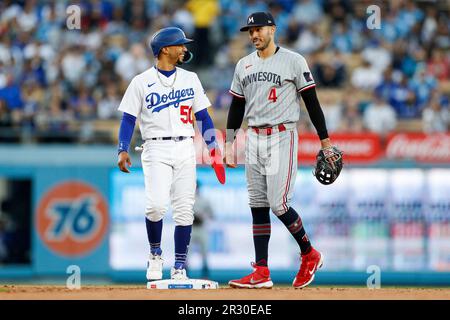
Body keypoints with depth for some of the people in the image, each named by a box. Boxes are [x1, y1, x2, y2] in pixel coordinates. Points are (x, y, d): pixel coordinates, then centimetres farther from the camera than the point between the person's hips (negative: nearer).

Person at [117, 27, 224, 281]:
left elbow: (203, 116, 14)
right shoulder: (141, 82, 2)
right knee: (156, 205, -19)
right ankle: (155, 254, 5)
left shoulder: (190, 79, 11)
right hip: (156, 150, -3)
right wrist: (123, 150, -10)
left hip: (185, 150, 3)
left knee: (184, 210, -2)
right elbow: (129, 118, 2)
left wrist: (214, 148, 5)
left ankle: (179, 267, 5)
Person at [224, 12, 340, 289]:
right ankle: (262, 273, 3)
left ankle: (309, 255, 9)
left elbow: (312, 102, -4)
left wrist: (326, 141, -6)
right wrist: (229, 143, 9)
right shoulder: (244, 65, 12)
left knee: (278, 204, -12)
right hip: (254, 139, 6)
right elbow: (236, 107, 16)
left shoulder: (293, 61, -4)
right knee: (258, 206, 3)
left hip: (282, 137, -6)